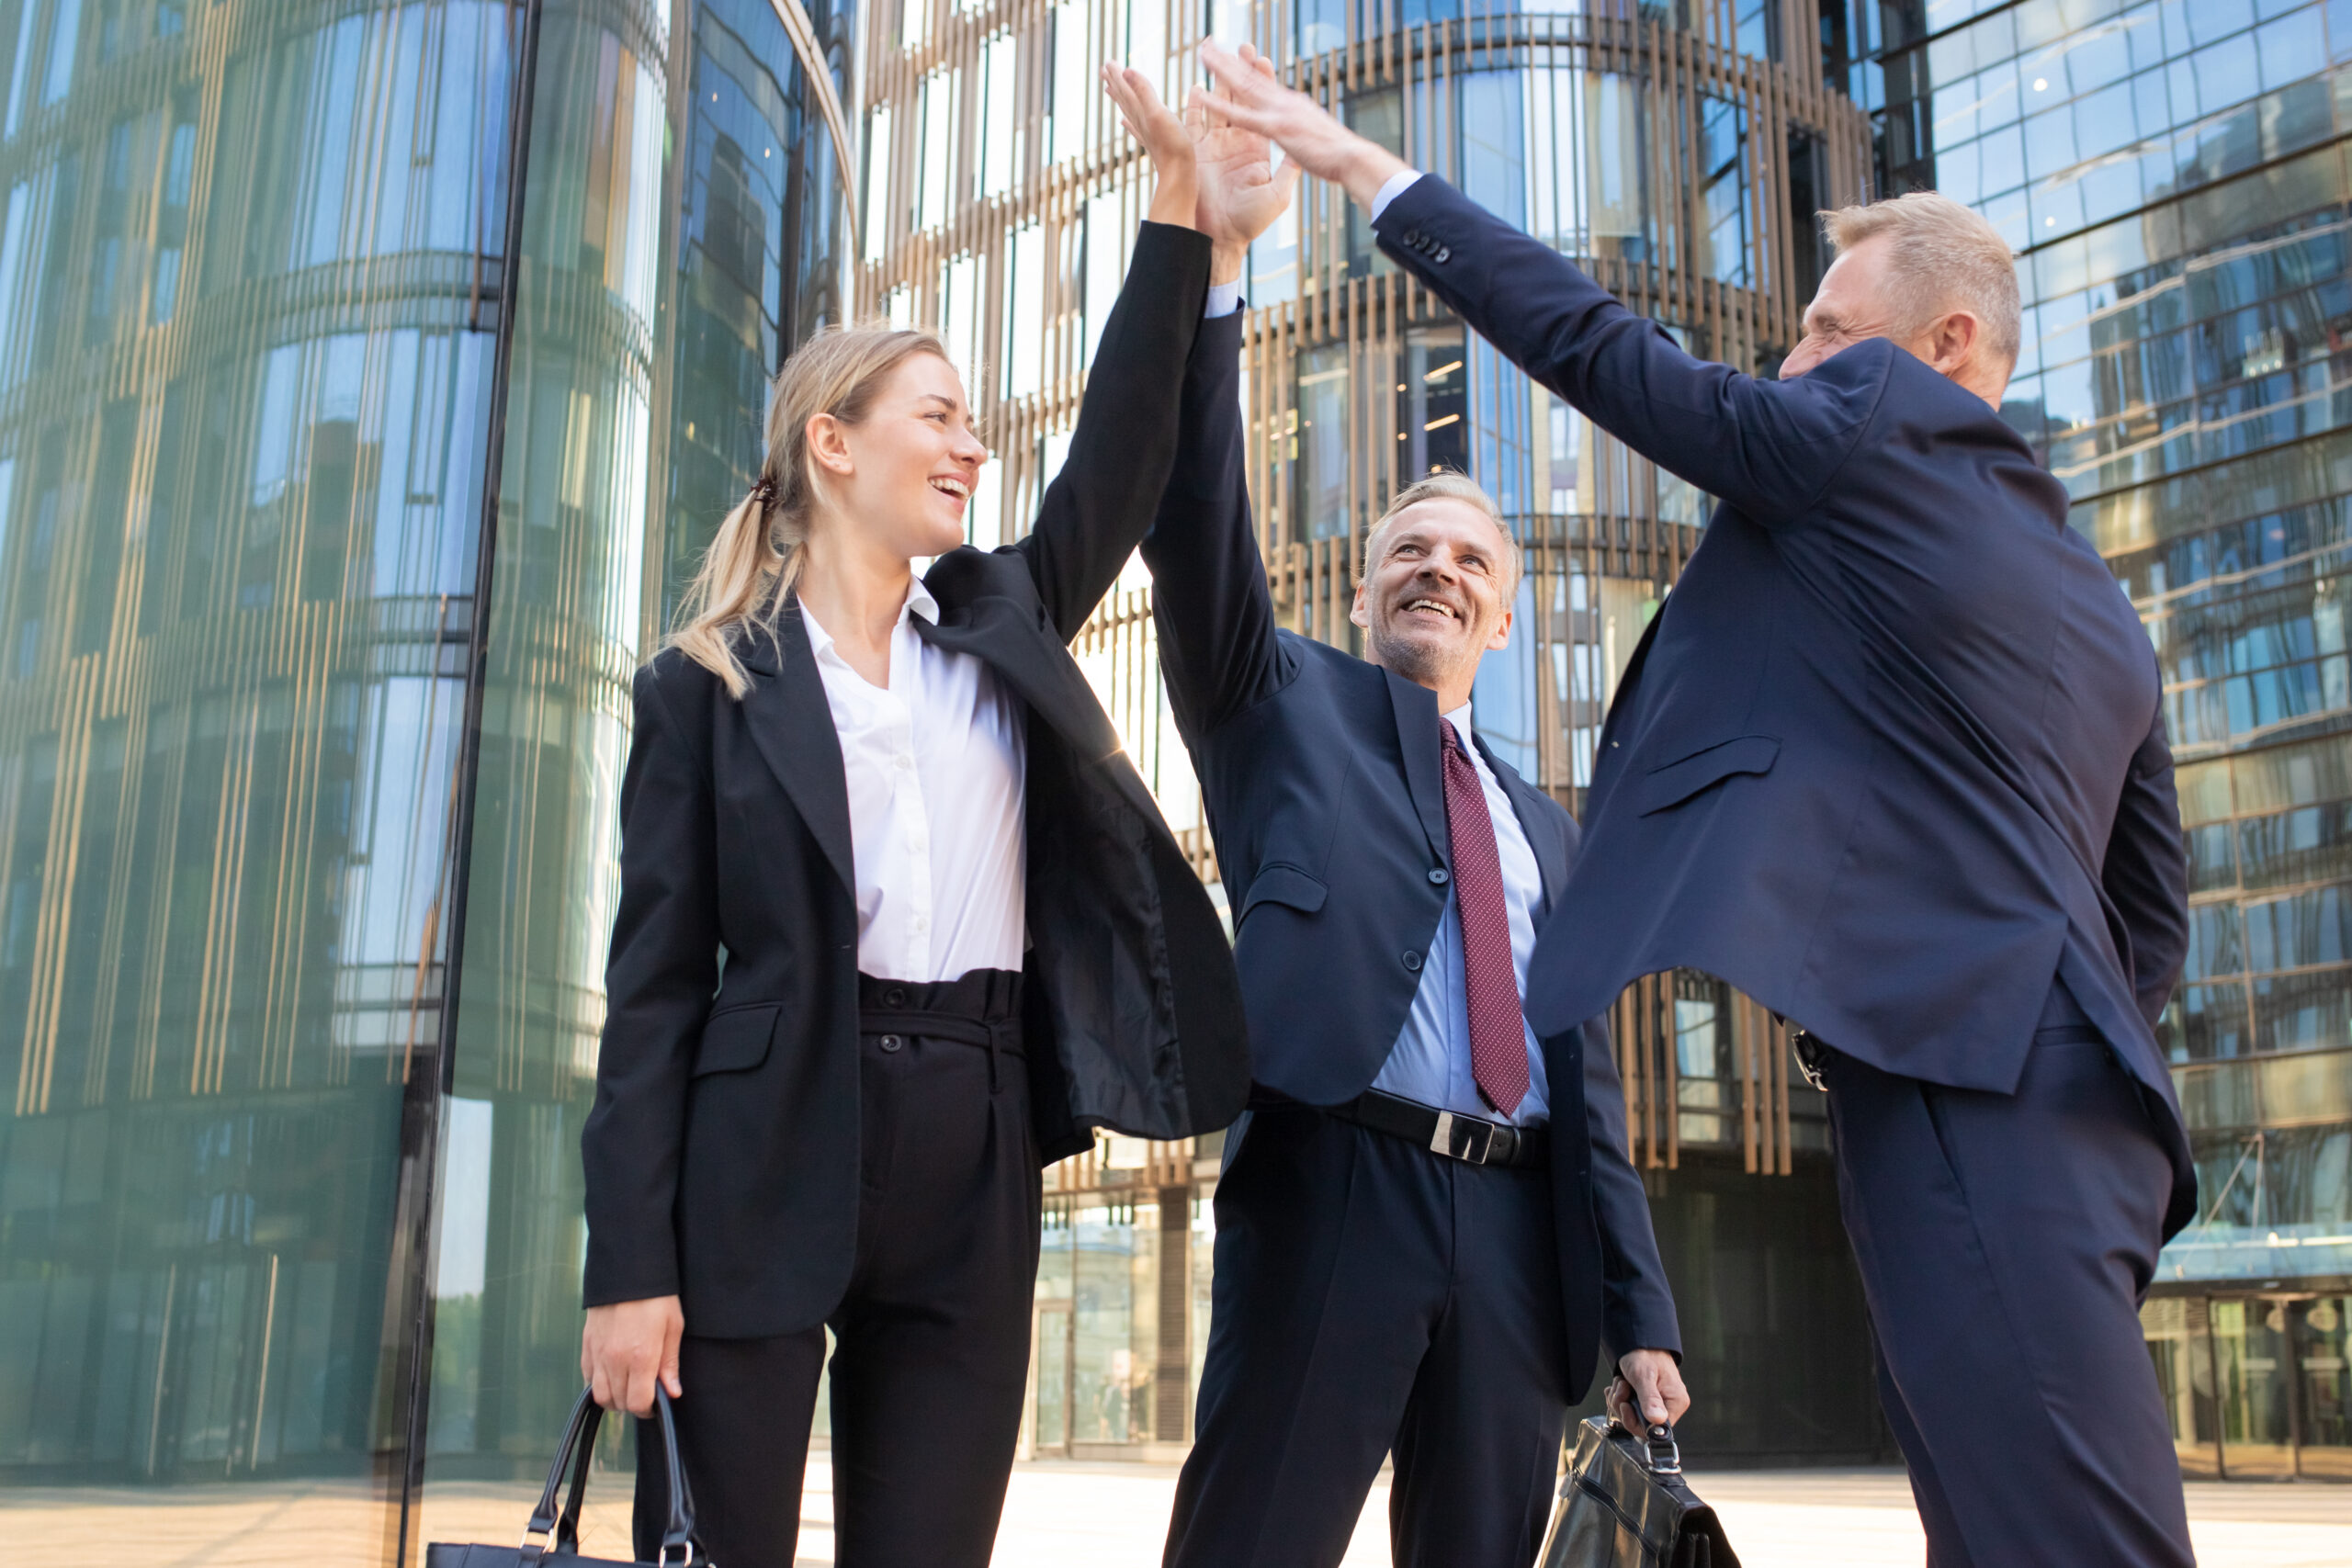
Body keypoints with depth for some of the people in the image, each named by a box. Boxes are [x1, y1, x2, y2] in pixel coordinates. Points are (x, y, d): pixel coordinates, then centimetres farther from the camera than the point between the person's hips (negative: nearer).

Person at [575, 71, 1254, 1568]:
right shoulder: (710, 684, 2)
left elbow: (1121, 463, 2)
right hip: (764, 1165, -3)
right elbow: (657, 981, -2)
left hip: (976, 1169, 4)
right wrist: (630, 1264, -9)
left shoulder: (1001, 626, 15)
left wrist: (1182, 218, -5)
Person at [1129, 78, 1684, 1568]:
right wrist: (1204, 264, -18)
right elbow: (1203, 528, -6)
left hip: (1517, 1223, 5)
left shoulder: (1543, 824, 22)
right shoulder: (1286, 703, 11)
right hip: (1336, 1188, -4)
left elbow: (1587, 1074, 19)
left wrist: (1639, 1309, 11)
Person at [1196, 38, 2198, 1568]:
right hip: (2066, 1094, 10)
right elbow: (2152, 905, 25)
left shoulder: (1872, 426, -1)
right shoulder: (2103, 611, 23)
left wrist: (1360, 161, 9)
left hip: (1966, 1088, -10)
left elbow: (1598, 347, 1)